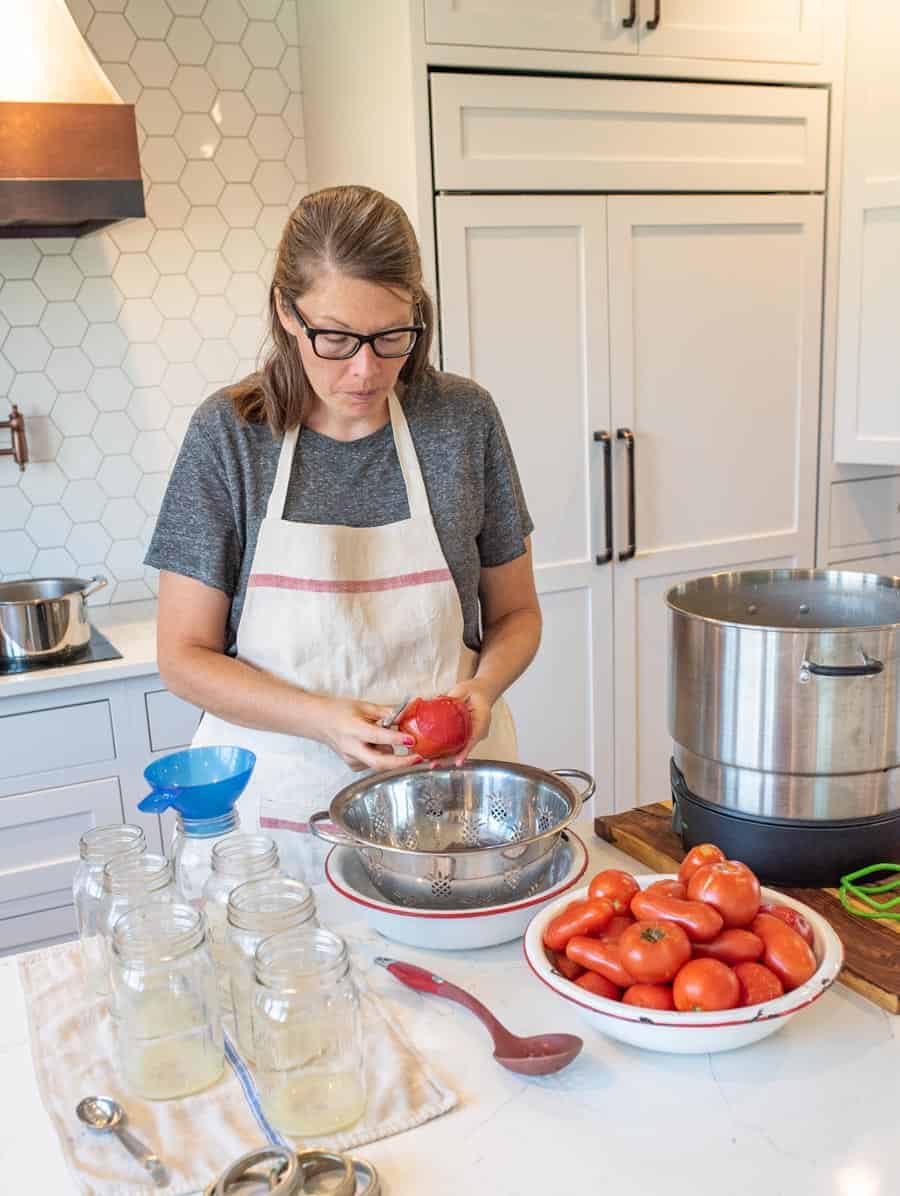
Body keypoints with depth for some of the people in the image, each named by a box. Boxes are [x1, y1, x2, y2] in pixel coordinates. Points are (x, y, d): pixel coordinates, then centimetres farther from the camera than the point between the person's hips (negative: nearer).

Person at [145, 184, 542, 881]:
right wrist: (322, 718, -20)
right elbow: (185, 656, -5)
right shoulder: (229, 433, -8)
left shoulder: (464, 419, -4)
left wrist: (481, 687, -14)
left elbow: (515, 612, 6)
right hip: (280, 800, -1)